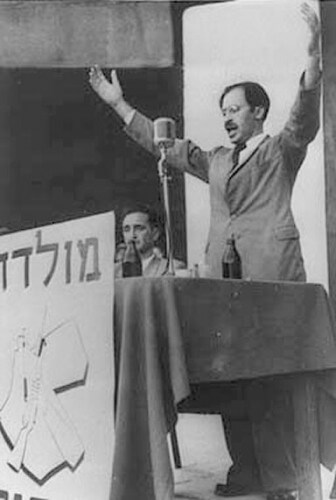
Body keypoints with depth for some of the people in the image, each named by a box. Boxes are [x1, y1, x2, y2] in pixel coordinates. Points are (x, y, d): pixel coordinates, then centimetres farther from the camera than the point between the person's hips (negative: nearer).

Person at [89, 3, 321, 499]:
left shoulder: (282, 150, 10)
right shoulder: (216, 161, 25)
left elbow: (305, 115, -8)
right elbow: (164, 145, 30)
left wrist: (313, 56, -23)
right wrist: (119, 104, 29)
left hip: (271, 276, -5)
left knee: (269, 378, -9)